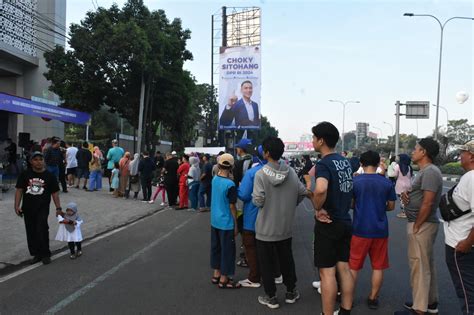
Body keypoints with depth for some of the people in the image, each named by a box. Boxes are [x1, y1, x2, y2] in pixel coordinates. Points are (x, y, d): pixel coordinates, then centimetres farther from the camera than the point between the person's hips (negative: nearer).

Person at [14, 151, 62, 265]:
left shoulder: (50, 176, 0)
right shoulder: (25, 175, 3)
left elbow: (55, 193, 3)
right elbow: (19, 190, 4)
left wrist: (58, 208, -1)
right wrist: (17, 206, -3)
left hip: (42, 209, -3)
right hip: (28, 209, 3)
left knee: (42, 231, -10)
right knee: (31, 232, 9)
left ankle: (45, 254, 5)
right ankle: (36, 254, 22)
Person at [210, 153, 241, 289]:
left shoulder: (214, 179, 0)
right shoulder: (230, 184, -20)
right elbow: (232, 206, -14)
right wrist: (236, 225, -6)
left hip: (214, 221, 7)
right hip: (226, 223, -7)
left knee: (215, 247, 17)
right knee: (227, 251, 5)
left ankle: (216, 274, 29)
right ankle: (223, 279, 13)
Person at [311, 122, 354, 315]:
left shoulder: (324, 164, -19)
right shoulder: (345, 162, 8)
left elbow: (320, 190, -38)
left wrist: (318, 209, -22)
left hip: (328, 224, -8)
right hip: (345, 221, 8)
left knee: (327, 272, 1)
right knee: (344, 268, 15)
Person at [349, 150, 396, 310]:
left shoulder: (355, 181, -8)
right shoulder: (387, 182, -2)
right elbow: (391, 206, 5)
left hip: (360, 229, -1)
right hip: (380, 230, 2)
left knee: (353, 266, 12)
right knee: (378, 266, 15)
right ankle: (373, 298, 22)